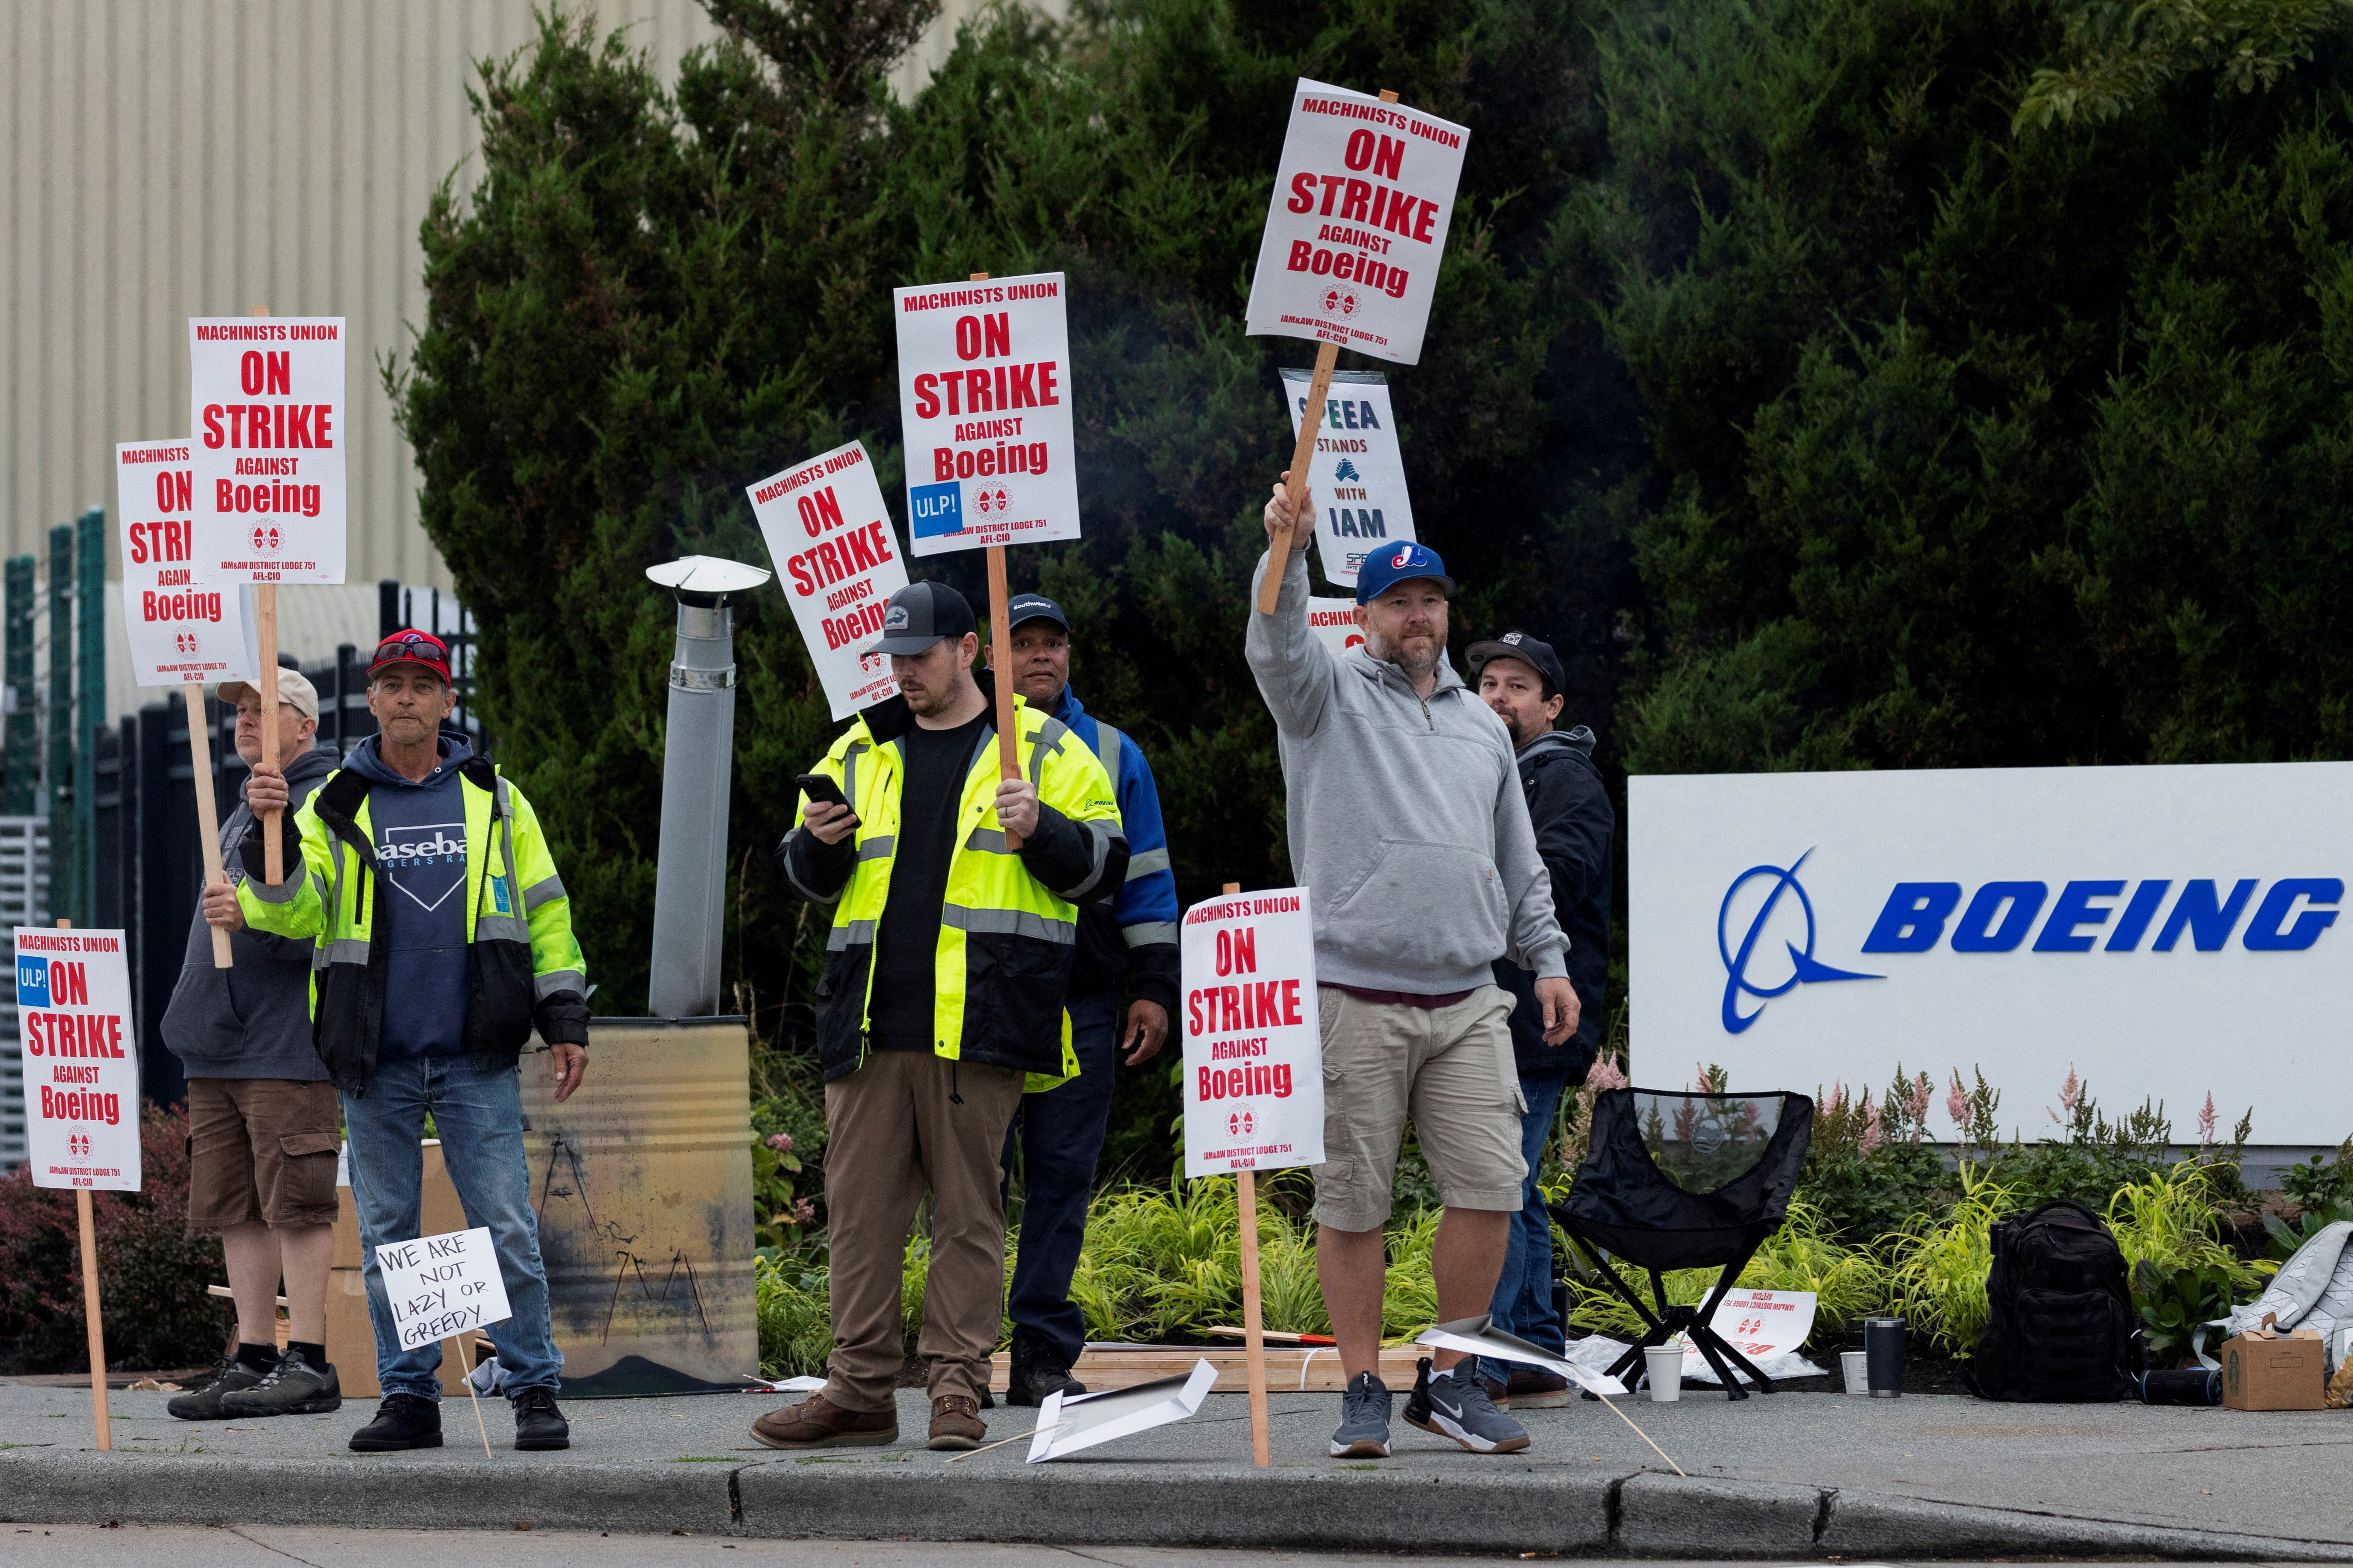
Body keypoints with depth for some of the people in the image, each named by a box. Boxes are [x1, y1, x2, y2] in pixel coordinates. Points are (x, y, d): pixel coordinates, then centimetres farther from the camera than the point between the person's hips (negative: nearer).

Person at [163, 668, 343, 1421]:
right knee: (235, 1209, 8)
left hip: (287, 1047, -9)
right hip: (219, 1048, 9)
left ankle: (308, 1364, -7)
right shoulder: (244, 812, 23)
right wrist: (191, 1017, 23)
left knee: (295, 1205, -8)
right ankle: (253, 1358, 11)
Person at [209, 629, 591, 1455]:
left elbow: (544, 914, 11)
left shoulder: (493, 799, 9)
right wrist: (270, 832, -22)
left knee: (508, 1229, -5)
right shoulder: (335, 807, 7)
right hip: (376, 1062, 1)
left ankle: (535, 1391, 0)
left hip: (476, 1059, -1)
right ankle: (408, 1395, 12)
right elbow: (293, 910, -5)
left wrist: (564, 1021, 6)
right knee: (387, 1233, 5)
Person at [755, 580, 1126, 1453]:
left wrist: (1038, 832, -14)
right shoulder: (859, 753, 18)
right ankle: (859, 1390, 7)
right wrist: (821, 844, 0)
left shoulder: (1042, 751, 7)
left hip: (978, 1023, -4)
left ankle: (957, 1389, 1)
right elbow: (804, 881, 22)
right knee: (861, 1208, 3)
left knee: (967, 1208, -2)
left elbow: (1103, 864, 4)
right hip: (871, 1021, 4)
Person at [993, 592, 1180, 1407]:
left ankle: (1044, 1354, 3)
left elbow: (1144, 877, 15)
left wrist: (1154, 986, 7)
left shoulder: (1111, 756, 15)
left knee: (1062, 1173, 0)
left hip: (1081, 999, 2)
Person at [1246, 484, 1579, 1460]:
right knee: (1351, 1202, -2)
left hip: (1468, 1003, 4)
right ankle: (1363, 1391, 7)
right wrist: (1285, 551, -32)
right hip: (1354, 1001, -4)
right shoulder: (1330, 698, 6)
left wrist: (1547, 959, 19)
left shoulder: (1481, 726, 21)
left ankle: (1451, 1381, 9)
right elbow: (1277, 647, -15)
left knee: (1489, 1189, -4)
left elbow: (1519, 859, 26)